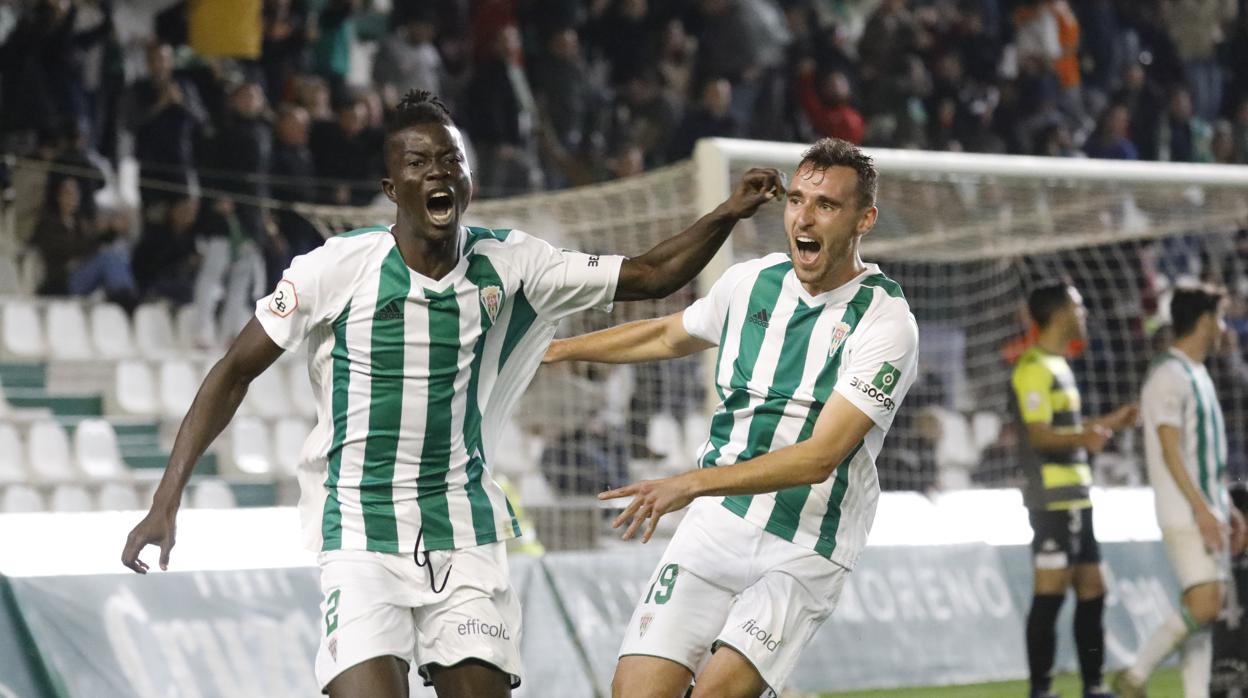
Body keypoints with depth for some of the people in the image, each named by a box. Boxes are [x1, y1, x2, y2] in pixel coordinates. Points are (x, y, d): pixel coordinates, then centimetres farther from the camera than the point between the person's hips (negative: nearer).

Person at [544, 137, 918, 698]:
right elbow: (667, 336, 27)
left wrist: (691, 484, -30)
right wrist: (551, 349, 33)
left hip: (806, 552, -5)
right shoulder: (751, 281, 5)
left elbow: (820, 458, -22)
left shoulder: (885, 324, -13)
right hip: (716, 526, 5)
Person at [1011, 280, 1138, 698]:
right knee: (1050, 593, -10)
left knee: (1092, 592, 11)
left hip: (1075, 498, 10)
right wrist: (1084, 436, -38)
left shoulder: (1057, 366, 20)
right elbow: (1039, 434, -21)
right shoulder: (1034, 368, -11)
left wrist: (1109, 424, 37)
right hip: (1053, 499, -10)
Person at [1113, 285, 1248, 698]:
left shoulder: (1197, 375, 18)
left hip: (1207, 513, 9)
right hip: (1185, 516, -9)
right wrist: (1202, 510, -21)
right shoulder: (1169, 375, -12)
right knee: (1203, 606, -16)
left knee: (1206, 611, 4)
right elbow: (1171, 451, -17)